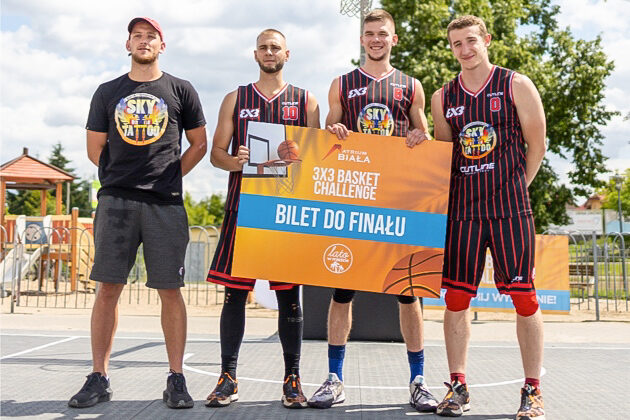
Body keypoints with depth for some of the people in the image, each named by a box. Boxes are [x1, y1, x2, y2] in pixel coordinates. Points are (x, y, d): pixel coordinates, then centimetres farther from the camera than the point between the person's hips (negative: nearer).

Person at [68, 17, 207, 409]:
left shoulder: (181, 90, 10)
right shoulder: (108, 92, 14)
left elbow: (199, 144, 13)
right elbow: (95, 149, 17)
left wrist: (168, 176, 8)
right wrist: (123, 176, 12)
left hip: (166, 203, -1)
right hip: (116, 200, 2)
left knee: (170, 289, -1)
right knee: (108, 287, 0)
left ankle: (176, 380, 7)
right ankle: (99, 379, 7)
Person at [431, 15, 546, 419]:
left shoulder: (516, 85, 2)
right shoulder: (443, 98, 11)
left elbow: (536, 145, 4)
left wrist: (513, 189, 6)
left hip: (510, 208, -3)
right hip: (462, 209, 3)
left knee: (524, 297, -2)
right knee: (456, 297, 2)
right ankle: (458, 387, 13)